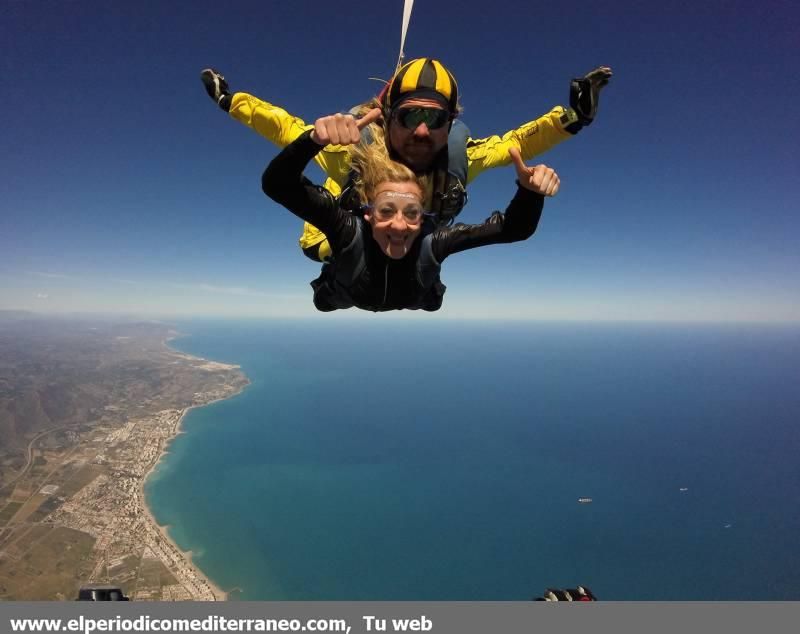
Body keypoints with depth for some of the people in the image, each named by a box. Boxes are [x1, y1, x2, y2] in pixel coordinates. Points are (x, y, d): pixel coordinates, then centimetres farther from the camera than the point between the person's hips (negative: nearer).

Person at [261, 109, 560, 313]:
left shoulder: (433, 240, -41)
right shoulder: (350, 229, -45)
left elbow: (515, 228, -40)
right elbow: (276, 183, -57)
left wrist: (529, 189, -61)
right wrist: (314, 139, -76)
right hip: (342, 304, -1)